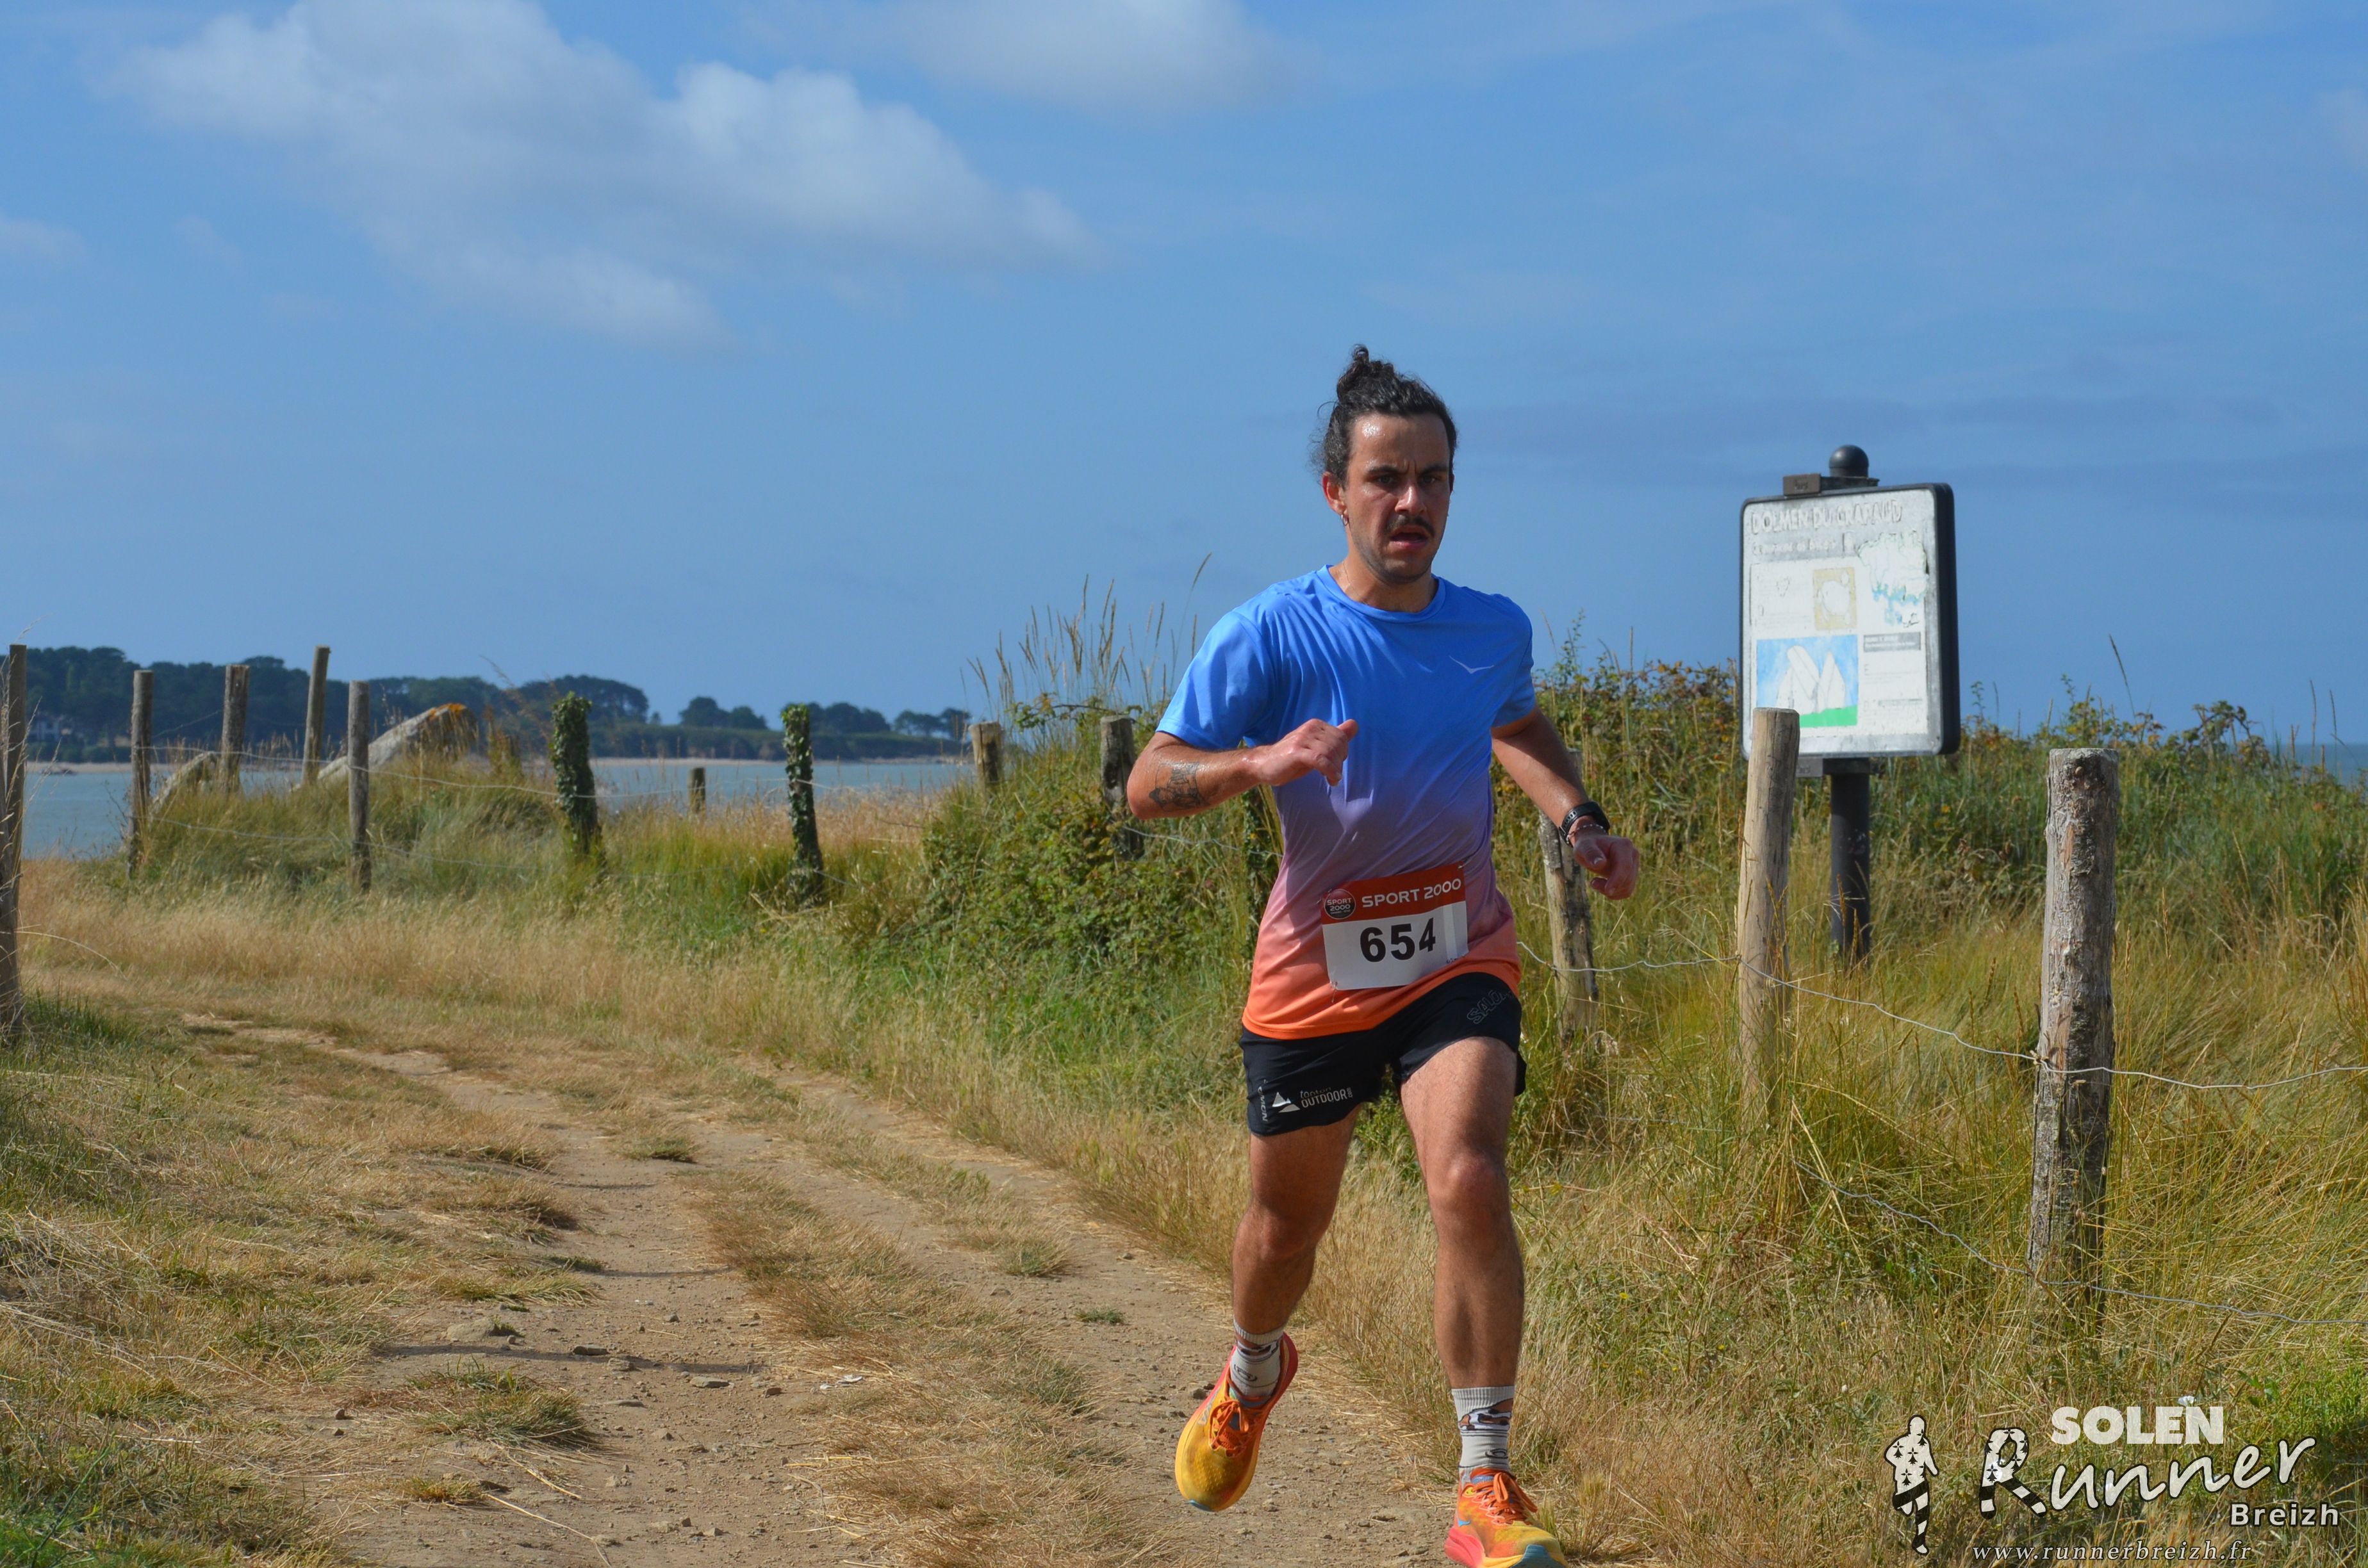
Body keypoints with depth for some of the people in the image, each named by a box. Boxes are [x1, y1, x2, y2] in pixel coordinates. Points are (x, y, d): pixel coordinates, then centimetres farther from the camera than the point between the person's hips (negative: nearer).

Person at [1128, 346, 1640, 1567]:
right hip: (1314, 965, -1)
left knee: (1469, 1184, -23)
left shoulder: (1494, 629, -1)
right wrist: (1261, 763, -31)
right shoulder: (1271, 635, -12)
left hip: (1457, 960, 1)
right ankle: (1253, 1375, 51)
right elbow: (1148, 786, -12)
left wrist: (1580, 822, 6)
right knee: (1284, 1229, 14)